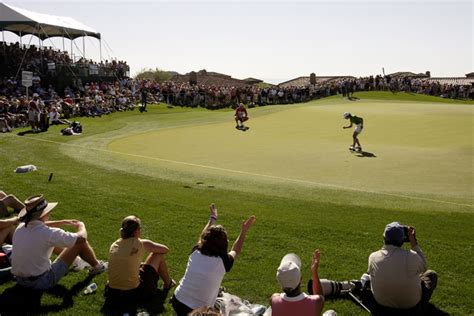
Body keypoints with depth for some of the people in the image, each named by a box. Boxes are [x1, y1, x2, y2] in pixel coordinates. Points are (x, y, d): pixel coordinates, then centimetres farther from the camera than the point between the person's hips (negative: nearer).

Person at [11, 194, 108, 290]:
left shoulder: (20, 227, -3)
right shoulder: (49, 233, -25)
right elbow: (81, 237, -13)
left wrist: (63, 222, 25)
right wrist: (81, 225, 7)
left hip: (20, 280, 7)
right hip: (41, 282, -7)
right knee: (81, 243, -2)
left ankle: (75, 260, 46)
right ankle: (97, 266, 25)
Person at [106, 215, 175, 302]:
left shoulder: (114, 245, 3)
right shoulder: (141, 244, -11)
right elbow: (166, 250, 4)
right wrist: (152, 248, 22)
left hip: (113, 292, 6)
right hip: (134, 293, -6)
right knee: (158, 255, 9)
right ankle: (168, 283, 30)